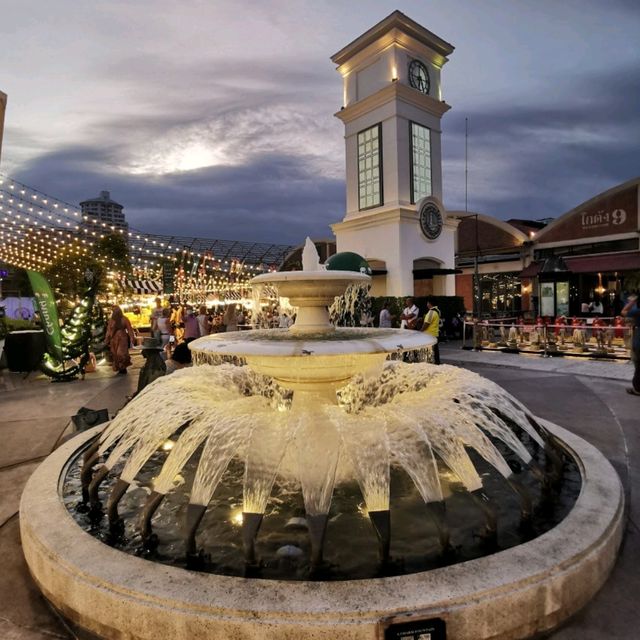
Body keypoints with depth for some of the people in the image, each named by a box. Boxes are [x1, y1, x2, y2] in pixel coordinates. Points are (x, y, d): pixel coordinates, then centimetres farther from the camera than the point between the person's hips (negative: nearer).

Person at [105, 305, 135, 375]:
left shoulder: (124, 319, -1)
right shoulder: (111, 320, 6)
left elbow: (129, 329, -3)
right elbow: (109, 330, 6)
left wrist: (131, 339, -10)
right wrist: (106, 340, 4)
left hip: (122, 338, -3)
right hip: (114, 339, 3)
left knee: (121, 353, -9)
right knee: (115, 354, 3)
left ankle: (123, 368, 2)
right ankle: (119, 368, 11)